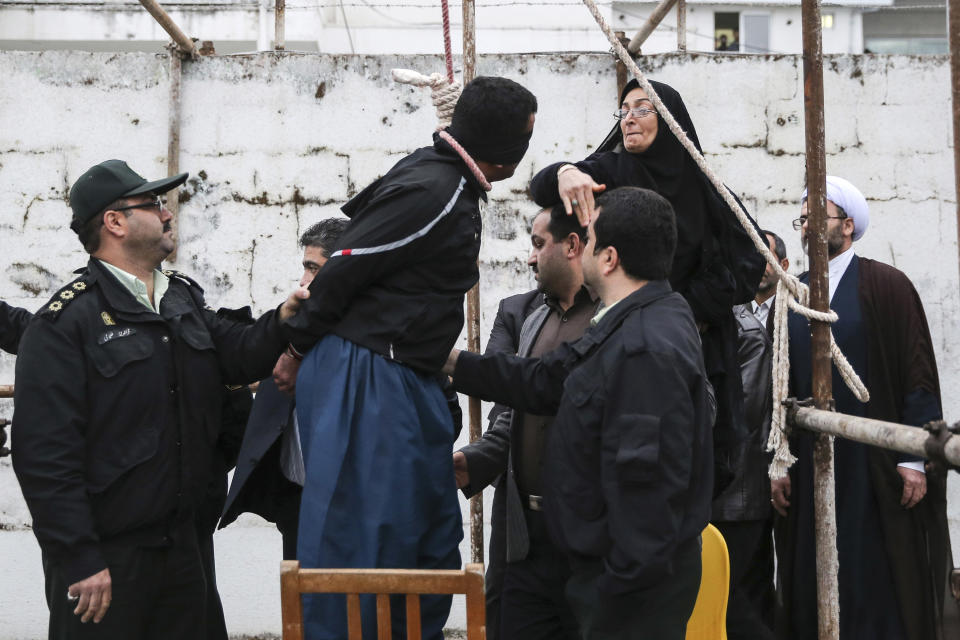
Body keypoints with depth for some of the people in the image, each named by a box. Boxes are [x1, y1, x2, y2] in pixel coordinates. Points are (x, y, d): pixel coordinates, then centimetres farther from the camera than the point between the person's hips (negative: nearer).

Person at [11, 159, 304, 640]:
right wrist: (79, 561, -20)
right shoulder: (65, 322, -14)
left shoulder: (184, 299, 11)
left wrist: (282, 320, -8)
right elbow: (44, 453, -18)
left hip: (180, 541, 7)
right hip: (104, 558, -7)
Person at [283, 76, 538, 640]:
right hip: (366, 382, -10)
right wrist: (298, 347, -4)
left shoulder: (448, 181, 13)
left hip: (408, 382, 10)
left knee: (433, 542, 15)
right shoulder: (433, 193, -18)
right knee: (360, 543, -5)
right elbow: (341, 271, -16)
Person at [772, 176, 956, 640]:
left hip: (876, 463, -4)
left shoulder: (886, 285, -3)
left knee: (882, 584, -1)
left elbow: (918, 375, -7)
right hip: (808, 466, 4)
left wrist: (914, 460, -12)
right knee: (815, 586, 6)